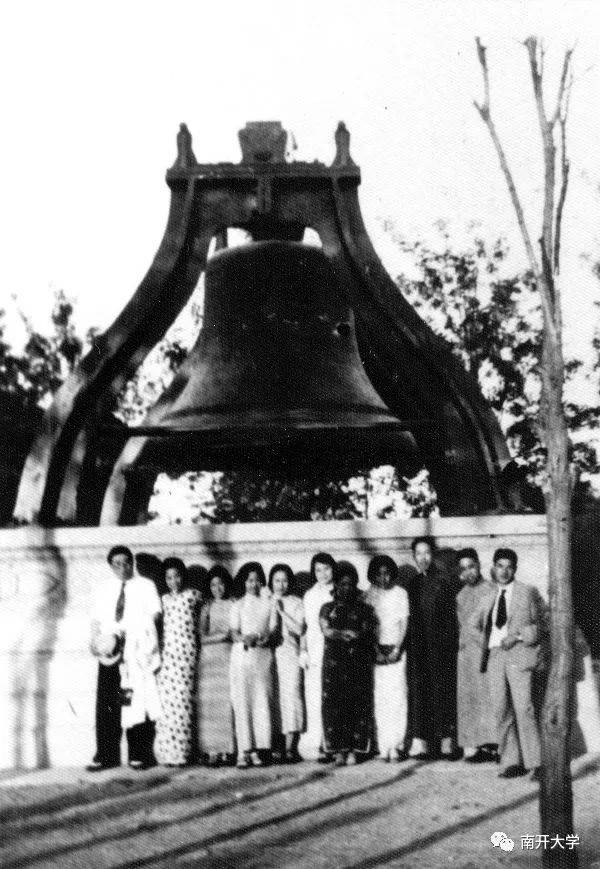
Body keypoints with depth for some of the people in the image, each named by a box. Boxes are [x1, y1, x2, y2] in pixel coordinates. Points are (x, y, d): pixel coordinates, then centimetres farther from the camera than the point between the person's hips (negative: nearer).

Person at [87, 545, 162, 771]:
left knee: (137, 703, -4)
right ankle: (105, 755, 1)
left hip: (138, 653, -3)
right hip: (110, 652, 3)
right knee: (106, 703, -2)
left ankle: (138, 754, 1)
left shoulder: (145, 586, 8)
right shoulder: (103, 589, 17)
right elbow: (97, 619, 13)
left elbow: (153, 615, 0)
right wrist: (95, 640, -5)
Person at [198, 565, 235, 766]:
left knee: (227, 701, -7)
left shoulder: (233, 605, 7)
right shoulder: (207, 607, 10)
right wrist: (222, 635, -8)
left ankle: (227, 750, -5)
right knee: (209, 702, -6)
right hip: (209, 658, 1)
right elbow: (202, 637, 4)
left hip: (229, 657, -1)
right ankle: (212, 750, -8)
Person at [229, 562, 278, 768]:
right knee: (242, 702, -6)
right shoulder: (238, 605, 7)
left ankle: (257, 750, 2)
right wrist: (245, 639, -21)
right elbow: (234, 633, -1)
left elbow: (273, 630, 7)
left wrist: (265, 638, -13)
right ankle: (243, 750, -7)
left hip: (263, 654, 2)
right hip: (242, 655, -2)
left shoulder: (268, 604, 11)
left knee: (262, 701, -2)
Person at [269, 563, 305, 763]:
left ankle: (290, 748, -9)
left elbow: (299, 629, -4)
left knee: (291, 695, -9)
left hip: (289, 654, -2)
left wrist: (281, 611, -6)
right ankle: (278, 747, 1)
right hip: (268, 654, 2)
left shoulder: (295, 603, 8)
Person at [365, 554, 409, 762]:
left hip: (395, 649, -1)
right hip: (376, 649, 1)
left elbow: (404, 622, 3)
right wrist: (376, 651, -6)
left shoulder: (400, 593, 5)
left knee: (397, 696, -7)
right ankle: (383, 747, -4)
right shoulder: (369, 595, 6)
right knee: (379, 698, -4)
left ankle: (396, 745, -7)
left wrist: (396, 648, -8)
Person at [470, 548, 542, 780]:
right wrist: (483, 640, 7)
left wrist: (518, 635, -11)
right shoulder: (488, 597, 18)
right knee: (501, 711, -1)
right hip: (495, 655, 4)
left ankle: (534, 763, -13)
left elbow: (540, 624, 3)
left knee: (523, 708, -14)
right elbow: (474, 624, 26)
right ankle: (510, 762, 3)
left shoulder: (528, 592, 6)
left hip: (519, 653, -4)